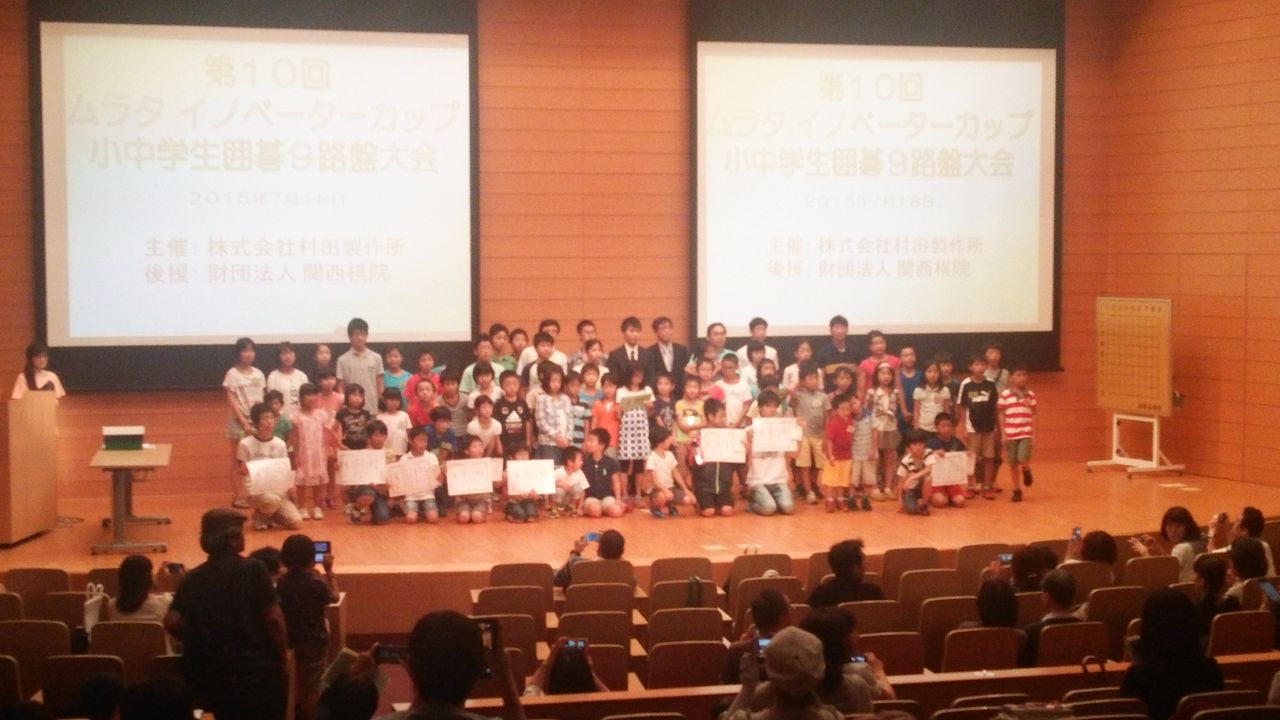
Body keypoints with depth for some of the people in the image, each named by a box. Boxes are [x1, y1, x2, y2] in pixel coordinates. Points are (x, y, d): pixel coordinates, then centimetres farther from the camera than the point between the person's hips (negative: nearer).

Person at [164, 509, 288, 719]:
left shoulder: (193, 578, 4)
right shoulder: (253, 569, -8)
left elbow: (172, 622, -4)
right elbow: (273, 618, -11)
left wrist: (197, 643, 13)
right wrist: (282, 658, -1)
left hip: (213, 675, 4)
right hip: (256, 670, -4)